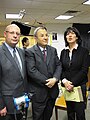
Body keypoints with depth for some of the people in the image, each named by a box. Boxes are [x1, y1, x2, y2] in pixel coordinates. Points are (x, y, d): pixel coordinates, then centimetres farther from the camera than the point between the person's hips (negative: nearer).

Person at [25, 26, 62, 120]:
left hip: (52, 89, 5)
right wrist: (47, 81, -17)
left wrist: (55, 79, -13)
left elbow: (58, 65, 4)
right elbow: (32, 71, -18)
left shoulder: (53, 50, 7)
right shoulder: (30, 52, -10)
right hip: (38, 91, -4)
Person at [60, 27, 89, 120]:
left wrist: (72, 83, -16)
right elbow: (60, 68, 6)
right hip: (66, 86, 4)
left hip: (79, 86, -3)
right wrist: (64, 81, -11)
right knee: (70, 112, 12)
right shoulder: (63, 52, 9)